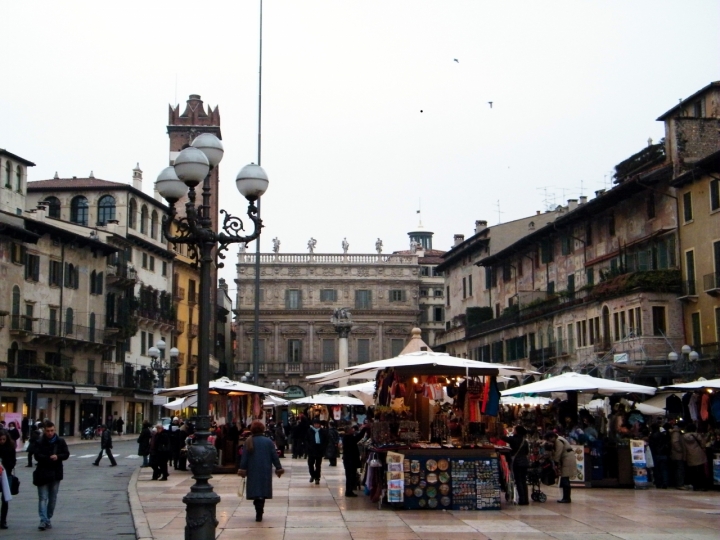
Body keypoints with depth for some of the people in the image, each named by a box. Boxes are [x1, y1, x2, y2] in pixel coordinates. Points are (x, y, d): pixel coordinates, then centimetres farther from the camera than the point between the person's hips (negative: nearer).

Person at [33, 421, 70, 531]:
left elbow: (66, 454, 2)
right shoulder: (40, 442, -5)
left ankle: (48, 519, 21)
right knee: (43, 498, -7)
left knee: (53, 498, 10)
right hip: (43, 473, -3)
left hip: (56, 473, 3)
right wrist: (49, 458, -25)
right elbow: (37, 456, -14)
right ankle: (43, 520, -11)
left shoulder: (60, 441, 3)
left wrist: (57, 457, -17)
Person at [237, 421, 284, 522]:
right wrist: (279, 468, 6)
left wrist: (242, 470, 1)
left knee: (255, 490, 3)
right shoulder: (269, 442, -2)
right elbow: (275, 456, 0)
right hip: (266, 471, 0)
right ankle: (259, 512, 2)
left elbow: (244, 457, -3)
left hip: (253, 471, 0)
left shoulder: (248, 442, -2)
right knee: (263, 490, 7)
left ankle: (258, 512, -10)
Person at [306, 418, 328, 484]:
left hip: (319, 451, 0)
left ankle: (317, 478, 16)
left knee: (318, 465, 6)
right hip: (311, 451, 0)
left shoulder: (323, 431, -2)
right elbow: (306, 440, 1)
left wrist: (323, 448, -7)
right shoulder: (309, 430, -2)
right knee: (310, 464, 2)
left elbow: (326, 441, 2)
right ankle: (312, 475, 25)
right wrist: (308, 447, -9)